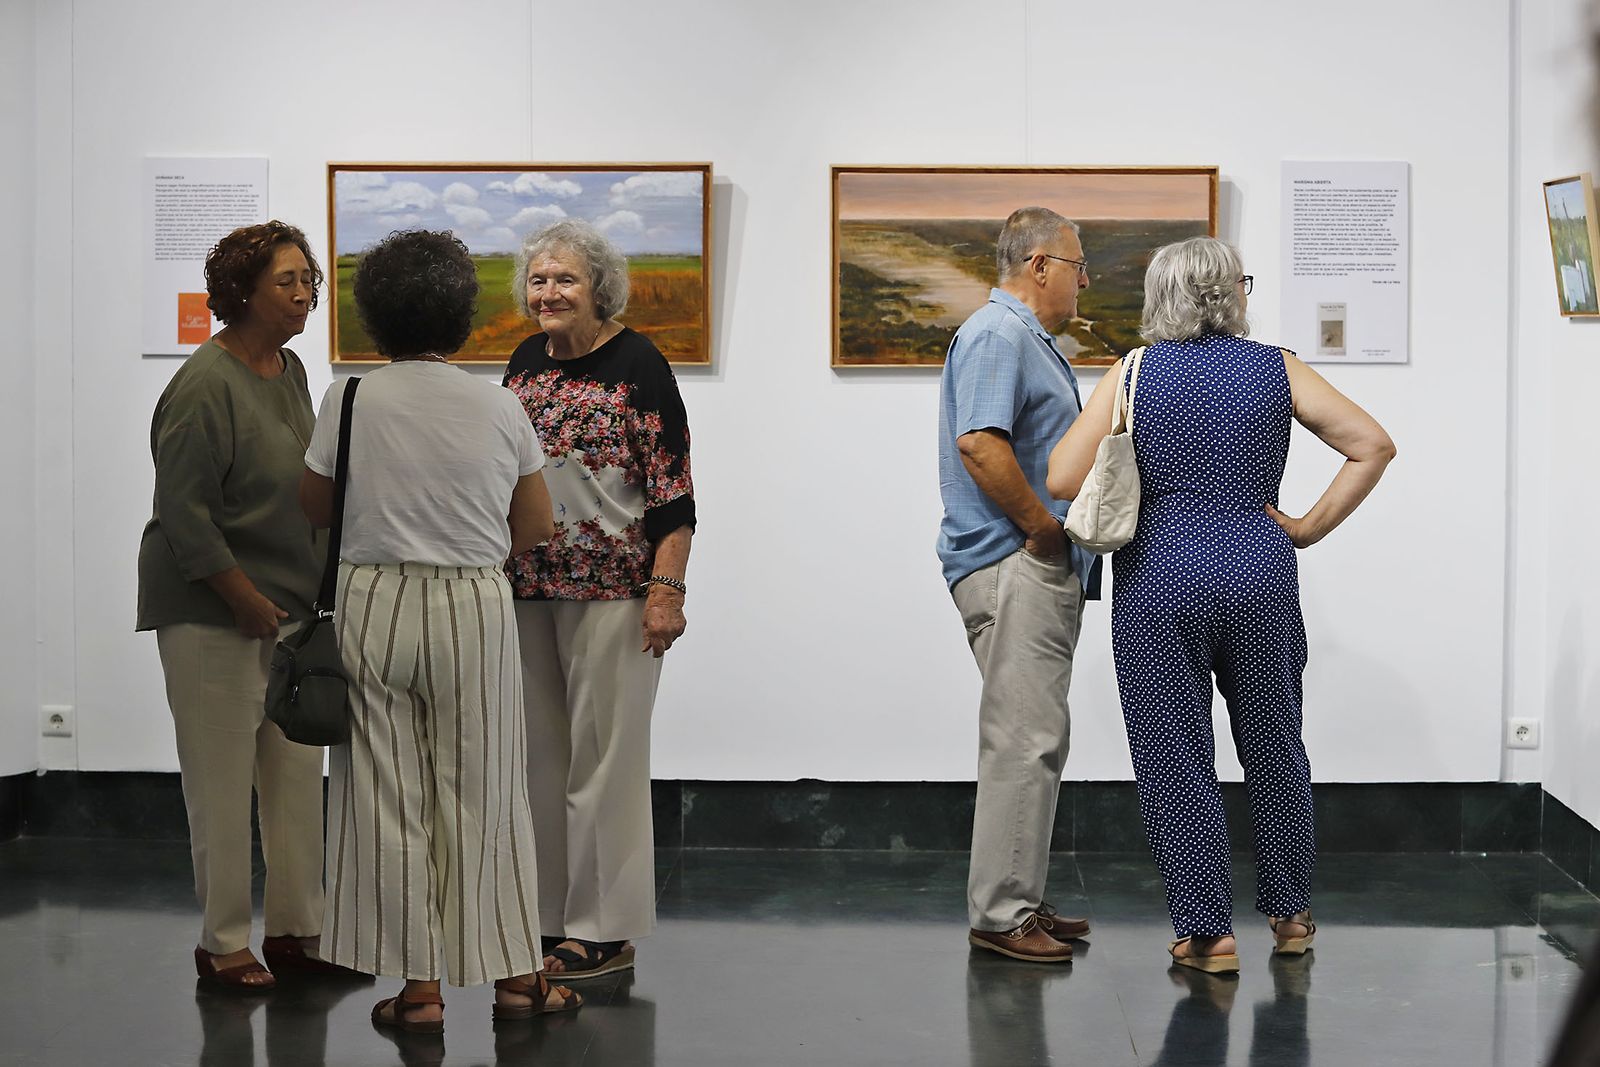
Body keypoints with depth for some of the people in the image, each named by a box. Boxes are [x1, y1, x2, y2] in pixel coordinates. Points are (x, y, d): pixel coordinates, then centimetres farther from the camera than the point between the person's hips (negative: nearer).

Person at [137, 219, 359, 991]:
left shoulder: (289, 369, 9)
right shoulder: (206, 384, -16)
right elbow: (184, 513, -18)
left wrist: (306, 593, 16)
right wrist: (247, 600, -16)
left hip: (288, 605, 8)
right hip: (213, 611, -8)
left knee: (297, 775, 10)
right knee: (224, 782, -1)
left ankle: (295, 931, 20)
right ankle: (223, 945, 10)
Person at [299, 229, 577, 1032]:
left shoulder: (349, 400, -6)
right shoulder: (498, 408, -3)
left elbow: (315, 507, 6)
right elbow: (536, 528, 5)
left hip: (374, 607, -1)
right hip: (475, 611, 1)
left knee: (389, 799, 7)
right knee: (484, 797, 11)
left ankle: (419, 988, 11)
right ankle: (515, 977, 18)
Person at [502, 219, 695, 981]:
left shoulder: (636, 365, -8)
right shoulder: (527, 361, 12)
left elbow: (673, 489, -11)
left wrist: (667, 588, -17)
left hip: (611, 589, -7)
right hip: (529, 588, 7)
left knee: (604, 754, -2)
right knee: (540, 754, 10)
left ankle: (605, 932, 5)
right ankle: (552, 917, 20)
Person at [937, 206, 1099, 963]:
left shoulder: (1029, 338, 21)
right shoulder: (998, 334, -12)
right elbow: (979, 443, -25)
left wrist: (1054, 537, 17)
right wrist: (1044, 527, -18)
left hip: (1043, 568, 11)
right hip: (1013, 565, -11)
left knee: (1034, 741, 13)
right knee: (1025, 740, -11)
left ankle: (1020, 901, 20)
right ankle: (1000, 913, -8)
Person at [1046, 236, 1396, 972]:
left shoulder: (1134, 375, 0)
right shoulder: (1276, 369, 3)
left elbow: (1062, 478, -7)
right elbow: (1372, 446, -1)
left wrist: (1134, 499, 10)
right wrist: (1312, 526, 4)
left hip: (1159, 579, -2)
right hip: (1259, 573, 2)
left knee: (1175, 760, 5)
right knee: (1273, 750, 17)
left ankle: (1208, 932, 6)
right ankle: (1290, 916, 28)